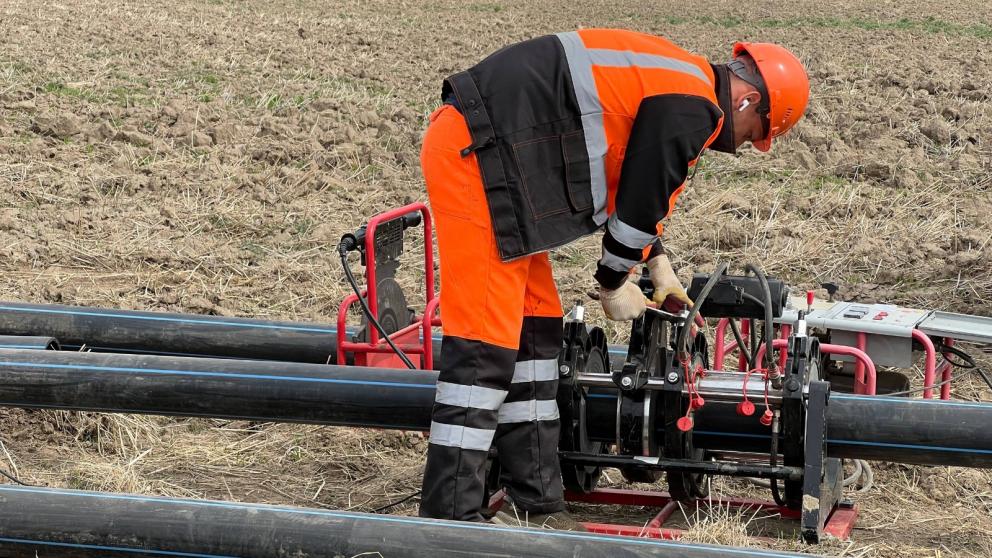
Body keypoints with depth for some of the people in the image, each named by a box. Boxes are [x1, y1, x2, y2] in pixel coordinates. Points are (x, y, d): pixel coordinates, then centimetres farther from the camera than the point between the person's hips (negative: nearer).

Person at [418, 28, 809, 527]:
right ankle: (450, 519, -7)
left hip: (477, 147, 11)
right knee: (485, 343, -10)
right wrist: (614, 283, 10)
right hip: (476, 154, -11)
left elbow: (637, 187, 33)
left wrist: (658, 265, 32)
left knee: (536, 329, 13)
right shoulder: (691, 109, -11)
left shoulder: (669, 85, 21)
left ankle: (536, 504, 17)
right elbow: (638, 201, -6)